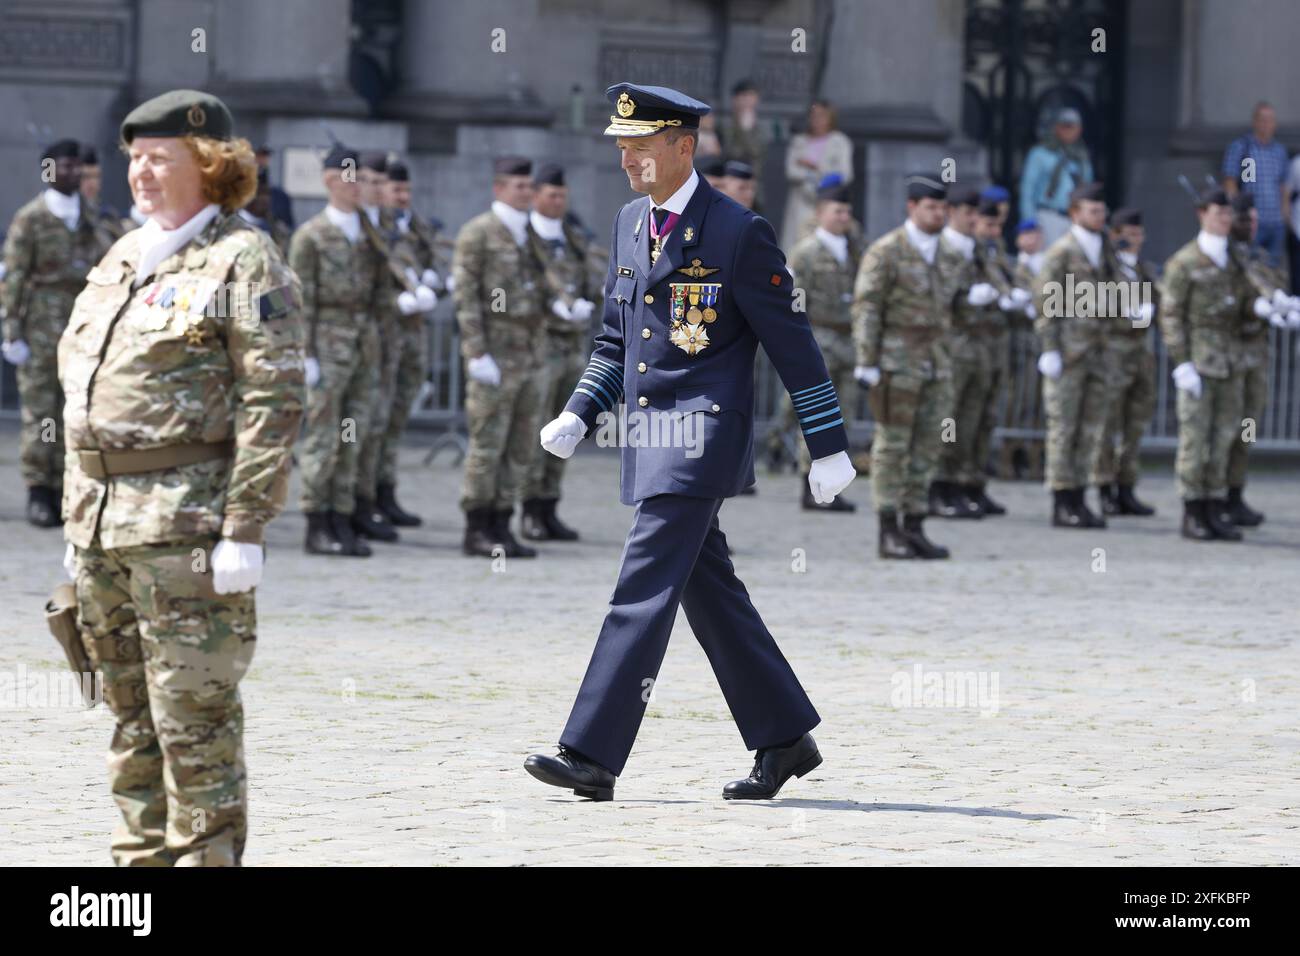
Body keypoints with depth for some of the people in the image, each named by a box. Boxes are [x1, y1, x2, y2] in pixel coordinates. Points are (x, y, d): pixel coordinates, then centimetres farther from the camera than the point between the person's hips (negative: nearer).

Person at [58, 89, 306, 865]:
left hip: (191, 526, -8)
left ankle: (206, 857, -3)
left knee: (195, 715, -7)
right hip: (106, 527, 8)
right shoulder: (120, 263, 19)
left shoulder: (243, 263, -6)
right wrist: (77, 522, 18)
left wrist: (244, 531, -18)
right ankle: (143, 858, 17)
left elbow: (274, 403, -13)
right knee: (133, 718, 11)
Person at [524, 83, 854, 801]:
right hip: (649, 441, 8)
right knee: (709, 592, 12)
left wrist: (828, 448, -5)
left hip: (703, 438, -8)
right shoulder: (630, 224, 12)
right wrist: (577, 417, 6)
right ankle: (785, 739, 23)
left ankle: (592, 757, -16)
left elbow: (792, 344, -7)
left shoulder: (738, 232, -10)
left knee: (644, 591, -13)